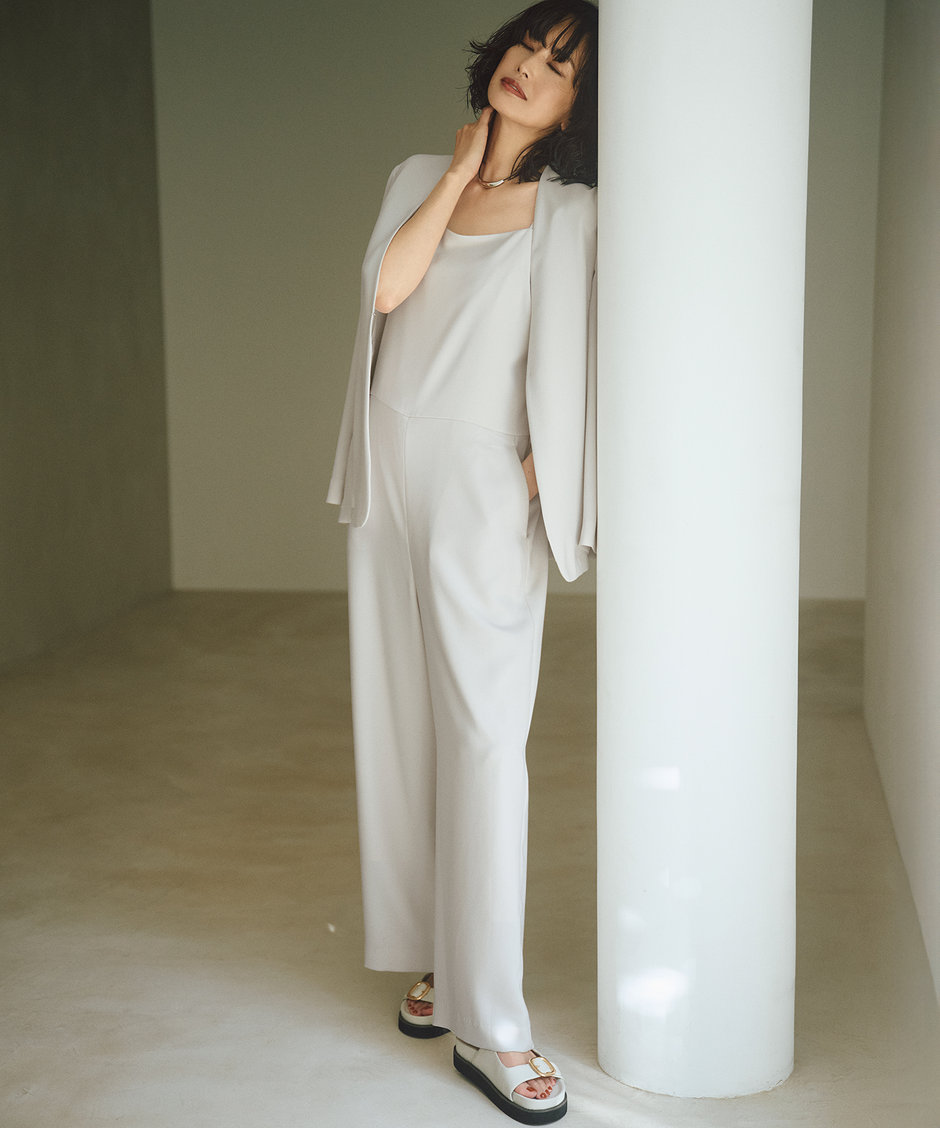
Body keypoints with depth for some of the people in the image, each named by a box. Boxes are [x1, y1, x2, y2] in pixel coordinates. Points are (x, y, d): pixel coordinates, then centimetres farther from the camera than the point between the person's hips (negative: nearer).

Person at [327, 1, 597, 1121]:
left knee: (481, 736, -9)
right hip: (389, 479, 5)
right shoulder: (419, 177, 14)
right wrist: (462, 166, 0)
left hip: (483, 491, -5)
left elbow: (573, 367, -3)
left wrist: (535, 470, -15)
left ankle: (489, 1024, -3)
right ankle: (436, 955, 21)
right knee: (398, 728, 7)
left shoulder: (571, 215, 1)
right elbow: (389, 286, -4)